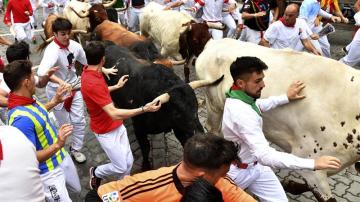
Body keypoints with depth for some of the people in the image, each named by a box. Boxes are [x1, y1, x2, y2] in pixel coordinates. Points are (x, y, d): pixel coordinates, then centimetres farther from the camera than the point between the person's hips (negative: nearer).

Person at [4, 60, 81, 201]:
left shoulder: (27, 100, -6)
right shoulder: (21, 119, -35)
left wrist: (54, 102, 14)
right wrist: (57, 145, -41)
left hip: (61, 157, 9)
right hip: (48, 173, -9)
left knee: (76, 189, 30)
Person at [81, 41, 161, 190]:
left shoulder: (90, 72, -2)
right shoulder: (92, 83, -33)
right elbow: (114, 114, -35)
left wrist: (117, 86, 26)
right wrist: (144, 109, -36)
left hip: (117, 125, 9)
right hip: (106, 131, -9)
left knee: (128, 162, 12)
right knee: (121, 167, 2)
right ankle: (96, 173, 31)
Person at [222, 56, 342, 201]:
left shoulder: (240, 95, -7)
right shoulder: (241, 113, -37)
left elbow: (258, 105, 19)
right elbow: (265, 155, -42)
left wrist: (286, 98, 16)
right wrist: (313, 163, -41)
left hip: (256, 164, 8)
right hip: (240, 171, -8)